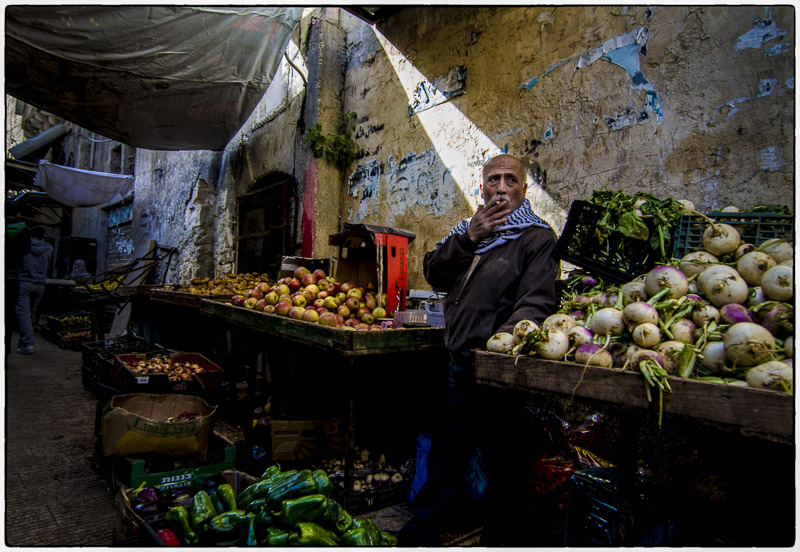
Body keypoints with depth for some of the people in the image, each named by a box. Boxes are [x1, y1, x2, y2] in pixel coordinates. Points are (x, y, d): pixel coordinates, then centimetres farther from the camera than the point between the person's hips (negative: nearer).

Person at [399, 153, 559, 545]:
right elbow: (433, 273, 6)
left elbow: (537, 301, -15)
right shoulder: (468, 231, 17)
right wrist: (468, 239, -8)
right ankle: (422, 531, 36)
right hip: (459, 362, 7)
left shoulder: (537, 237, -4)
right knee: (445, 452, 18)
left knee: (493, 456, 6)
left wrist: (503, 337, -32)